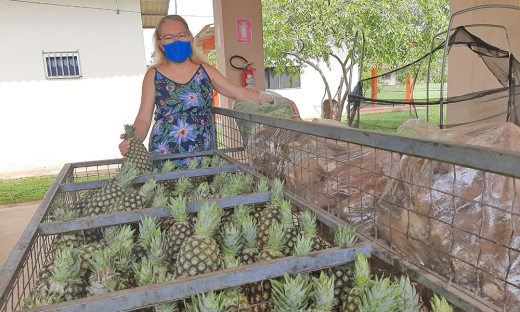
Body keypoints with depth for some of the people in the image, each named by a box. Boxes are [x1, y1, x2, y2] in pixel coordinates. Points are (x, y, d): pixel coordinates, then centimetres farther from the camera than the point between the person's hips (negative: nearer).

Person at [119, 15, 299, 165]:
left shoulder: (205, 71, 5)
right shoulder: (154, 75, 1)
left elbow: (241, 93, 3)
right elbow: (144, 118, -1)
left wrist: (275, 99, -10)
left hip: (203, 156, 2)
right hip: (165, 156, -2)